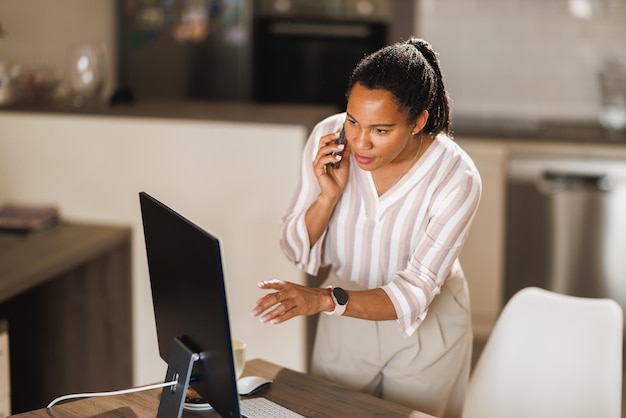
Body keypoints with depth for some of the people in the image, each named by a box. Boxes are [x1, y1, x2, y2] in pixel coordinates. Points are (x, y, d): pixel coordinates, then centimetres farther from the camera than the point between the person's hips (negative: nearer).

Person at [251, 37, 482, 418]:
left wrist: (325, 299, -47)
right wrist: (329, 195, -29)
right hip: (347, 315, 3)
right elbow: (298, 253, -10)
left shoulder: (456, 178, -28)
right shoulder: (329, 139, -19)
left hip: (424, 327, -3)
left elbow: (414, 295, -31)